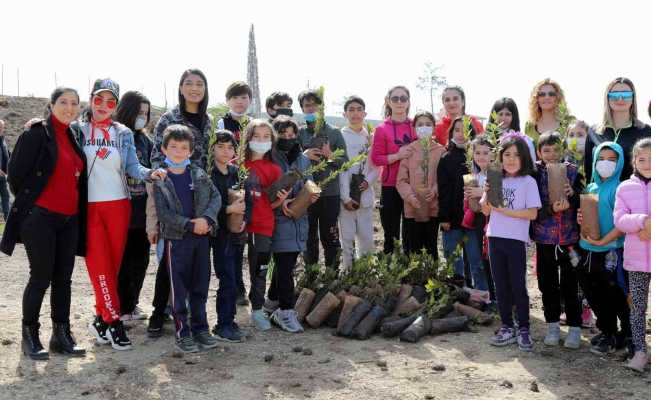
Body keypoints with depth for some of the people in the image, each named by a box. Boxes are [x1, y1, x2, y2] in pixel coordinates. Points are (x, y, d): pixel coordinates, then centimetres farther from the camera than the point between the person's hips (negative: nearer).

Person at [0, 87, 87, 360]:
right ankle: (30, 336, 14)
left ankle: (61, 335, 18)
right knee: (41, 277, -1)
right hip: (40, 217, -6)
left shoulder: (73, 137, 14)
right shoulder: (37, 133, -7)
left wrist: (78, 211, 13)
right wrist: (27, 202, 1)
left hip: (70, 219, 6)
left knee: (63, 278, 9)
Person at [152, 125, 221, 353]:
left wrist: (206, 218, -15)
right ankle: (183, 333, 12)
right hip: (176, 238, -3)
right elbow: (163, 214, -10)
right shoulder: (160, 180, -4)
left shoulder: (199, 175, 7)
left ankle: (200, 328, 22)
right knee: (179, 289, 2)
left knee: (200, 285, 11)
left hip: (201, 236, 4)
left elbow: (216, 197, 3)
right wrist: (191, 225, -16)